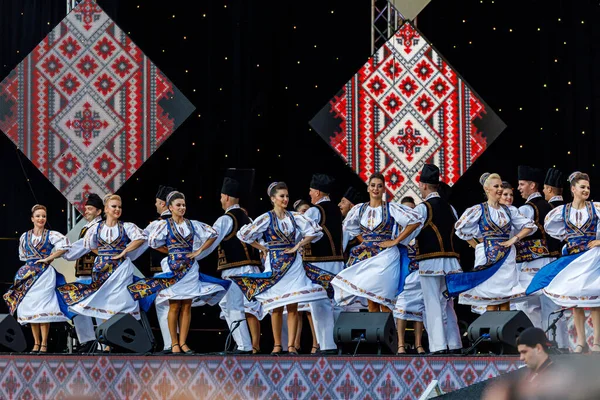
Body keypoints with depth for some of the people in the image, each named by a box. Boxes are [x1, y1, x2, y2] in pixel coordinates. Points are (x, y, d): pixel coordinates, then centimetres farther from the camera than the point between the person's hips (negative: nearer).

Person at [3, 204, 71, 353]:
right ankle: (36, 343, 5)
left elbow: (65, 246, -14)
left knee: (43, 307, -10)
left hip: (45, 273, -4)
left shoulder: (51, 235, 0)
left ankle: (44, 344, -9)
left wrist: (49, 258, -12)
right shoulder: (25, 237, 11)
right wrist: (31, 263, 8)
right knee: (30, 307, 0)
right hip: (29, 273, 4)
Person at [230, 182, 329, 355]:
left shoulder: (294, 217, 6)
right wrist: (262, 248, -3)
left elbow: (316, 231, 7)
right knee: (277, 307, 0)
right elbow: (243, 234, -7)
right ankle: (277, 345, 8)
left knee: (293, 306, -2)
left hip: (293, 263, 2)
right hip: (275, 264, -2)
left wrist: (298, 245, 0)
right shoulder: (267, 218, -2)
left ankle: (291, 345, 0)